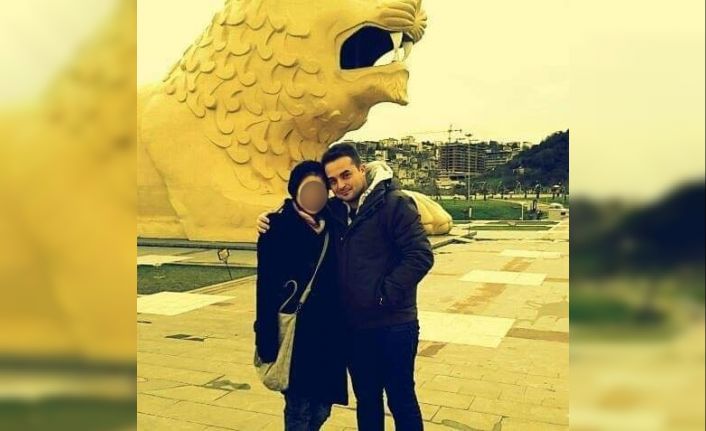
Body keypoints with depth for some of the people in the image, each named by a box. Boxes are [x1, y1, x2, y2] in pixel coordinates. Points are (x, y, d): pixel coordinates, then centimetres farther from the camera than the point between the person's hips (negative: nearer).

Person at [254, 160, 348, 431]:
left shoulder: (330, 226, 8)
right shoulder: (279, 228, -8)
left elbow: (336, 281, 11)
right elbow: (266, 286, -11)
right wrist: (267, 340, -15)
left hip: (328, 333, 5)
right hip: (295, 333, -5)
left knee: (322, 408, 14)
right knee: (299, 408, 5)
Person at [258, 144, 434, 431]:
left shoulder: (394, 203, -13)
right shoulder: (334, 210, 6)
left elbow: (420, 255, -19)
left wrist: (385, 294, -19)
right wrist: (274, 224, 0)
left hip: (393, 326, -5)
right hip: (354, 326, 6)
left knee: (401, 401, 10)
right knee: (366, 400, 19)